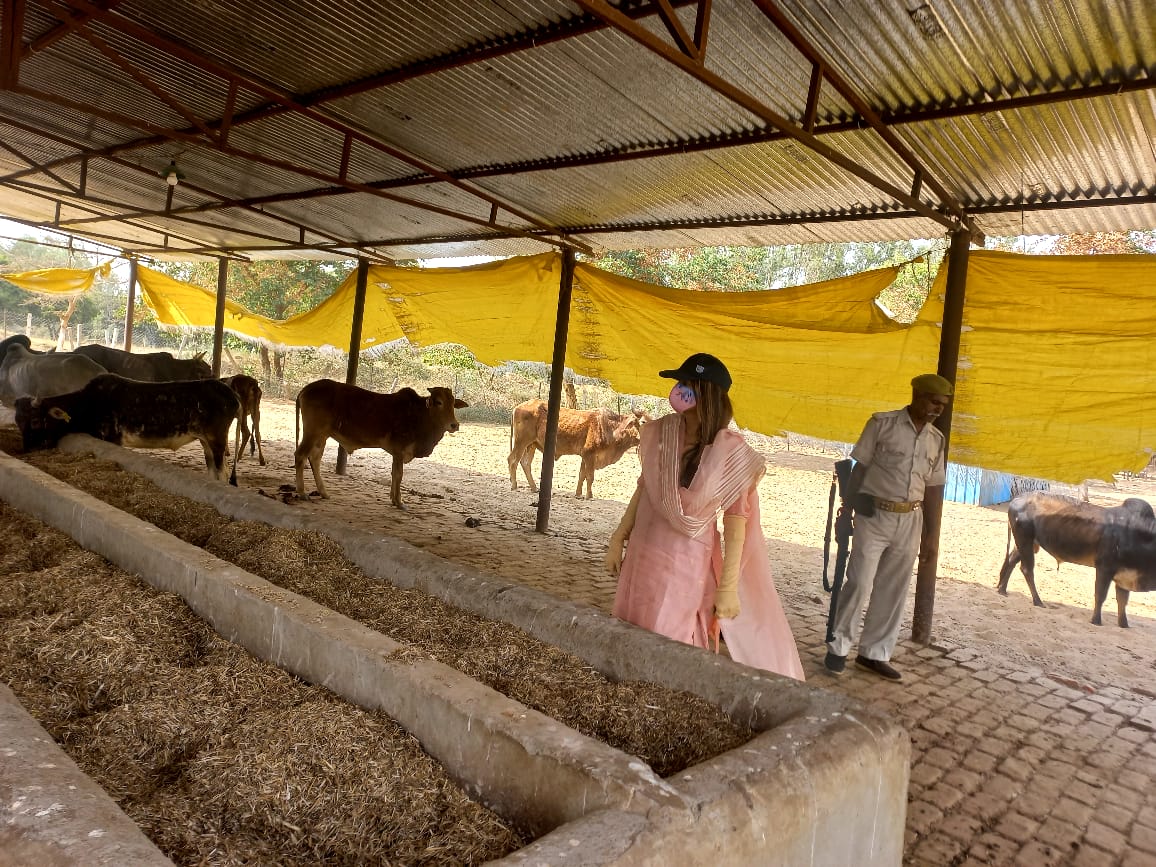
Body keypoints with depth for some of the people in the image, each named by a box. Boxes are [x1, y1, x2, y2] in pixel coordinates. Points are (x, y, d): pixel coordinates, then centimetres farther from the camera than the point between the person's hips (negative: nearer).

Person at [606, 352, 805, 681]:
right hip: (644, 550, 5)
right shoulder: (660, 433, -4)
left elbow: (736, 519, -13)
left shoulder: (730, 451, -16)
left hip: (688, 561, -5)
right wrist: (619, 539, 10)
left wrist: (728, 587, -14)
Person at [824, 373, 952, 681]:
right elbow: (860, 469, -4)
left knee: (894, 590, 8)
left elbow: (933, 488, 12)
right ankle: (838, 647, 9)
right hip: (874, 516, -5)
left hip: (910, 521, 5)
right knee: (859, 583, -5)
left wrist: (931, 533, 11)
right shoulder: (882, 424, -6)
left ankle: (874, 653, 19)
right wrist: (846, 511, -7)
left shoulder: (936, 439, 8)